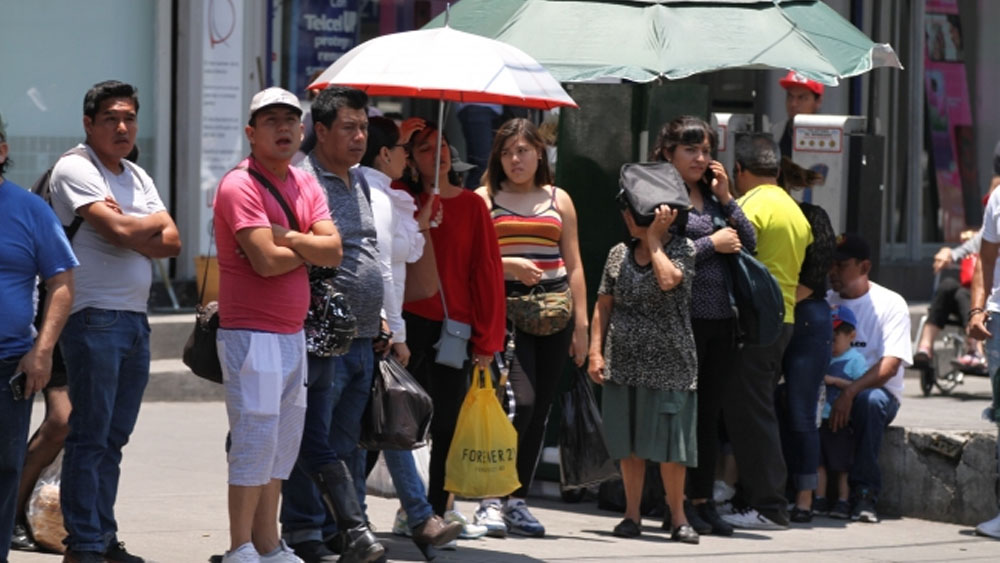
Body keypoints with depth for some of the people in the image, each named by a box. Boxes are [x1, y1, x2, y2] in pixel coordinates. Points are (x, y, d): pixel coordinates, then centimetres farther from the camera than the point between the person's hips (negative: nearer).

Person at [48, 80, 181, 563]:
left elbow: (172, 243, 8)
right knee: (90, 436, -6)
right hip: (94, 318, -8)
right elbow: (121, 232, -18)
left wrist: (129, 230, -9)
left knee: (114, 437, 10)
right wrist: (154, 223, 1)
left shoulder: (137, 176, 18)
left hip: (135, 319, 8)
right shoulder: (75, 169, -7)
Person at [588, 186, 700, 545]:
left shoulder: (682, 248, -1)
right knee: (630, 443, 6)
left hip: (668, 363, -4)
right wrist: (595, 351, 1)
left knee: (668, 441, -4)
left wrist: (653, 238, -11)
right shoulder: (619, 254, 9)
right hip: (623, 363, 4)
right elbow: (603, 306, 10)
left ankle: (677, 516, 5)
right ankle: (632, 514, 13)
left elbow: (668, 280, -22)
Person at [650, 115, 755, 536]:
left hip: (721, 318, 7)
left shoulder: (711, 196, 16)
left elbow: (749, 242, 12)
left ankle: (702, 499, 15)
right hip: (684, 316, -7)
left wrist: (726, 198, 3)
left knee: (710, 413, 10)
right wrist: (712, 243, -9)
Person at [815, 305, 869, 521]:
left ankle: (843, 502, 3)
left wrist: (834, 381, -16)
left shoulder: (855, 359, -3)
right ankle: (819, 501, 10)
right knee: (819, 461, 5)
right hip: (820, 417, 6)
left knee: (842, 462, -2)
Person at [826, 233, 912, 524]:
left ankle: (865, 492, -31)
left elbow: (890, 366, -13)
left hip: (878, 390, -3)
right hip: (828, 389, 3)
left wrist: (850, 392, -29)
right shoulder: (824, 301, 12)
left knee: (869, 401, -40)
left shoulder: (890, 304, -2)